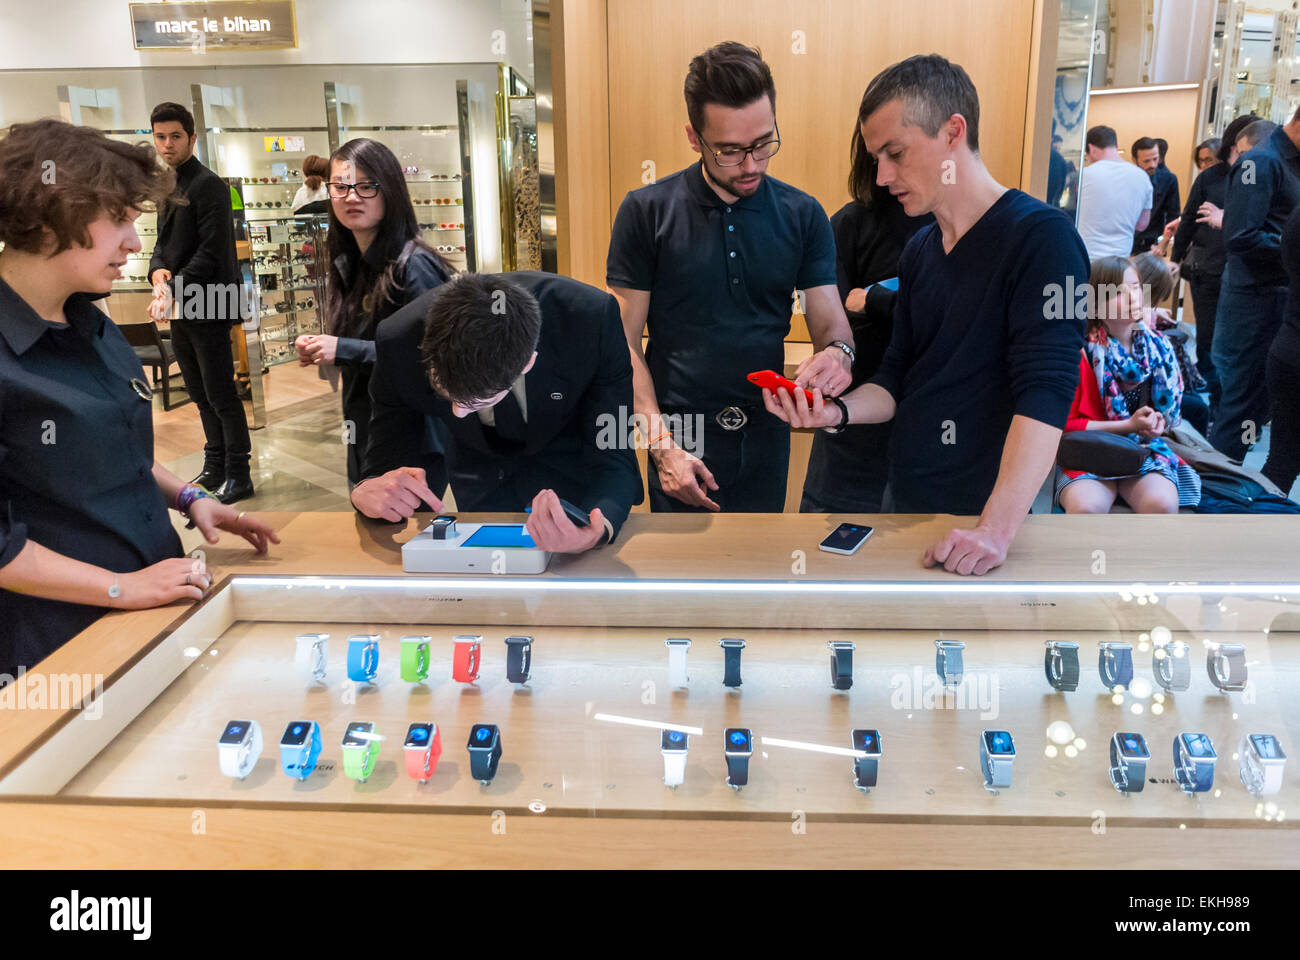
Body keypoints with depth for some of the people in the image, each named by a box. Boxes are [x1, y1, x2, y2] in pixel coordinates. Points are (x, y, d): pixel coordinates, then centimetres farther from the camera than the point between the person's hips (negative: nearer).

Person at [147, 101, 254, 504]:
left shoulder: (208, 185, -11)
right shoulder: (167, 187, 16)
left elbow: (211, 251, -18)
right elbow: (164, 241, 19)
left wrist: (175, 290, -22)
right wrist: (158, 271, -3)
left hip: (208, 306, -9)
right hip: (179, 307, 9)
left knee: (220, 394, -4)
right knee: (200, 393, 15)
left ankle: (239, 475, 5)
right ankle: (215, 467, 25)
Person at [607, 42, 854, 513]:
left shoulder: (803, 215, 1)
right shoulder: (646, 212, -7)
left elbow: (831, 321, 3)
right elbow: (626, 342, -6)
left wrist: (837, 352, -22)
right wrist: (662, 446, -15)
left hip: (767, 439, 3)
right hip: (681, 444, -2)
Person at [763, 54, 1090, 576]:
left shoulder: (1041, 236, -14)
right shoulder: (918, 250, 9)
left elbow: (1045, 394, -23)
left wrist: (995, 530, -31)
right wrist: (837, 411, -7)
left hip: (980, 512, -7)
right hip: (902, 495, 7)